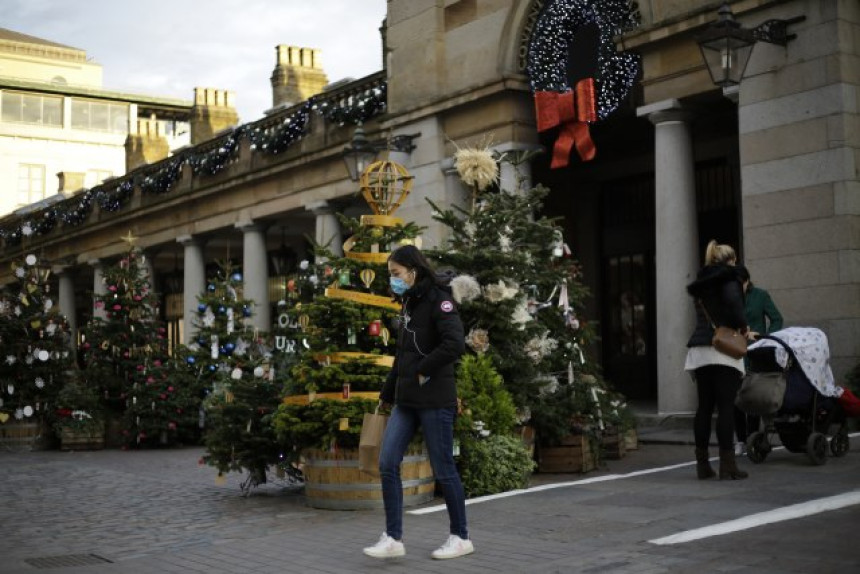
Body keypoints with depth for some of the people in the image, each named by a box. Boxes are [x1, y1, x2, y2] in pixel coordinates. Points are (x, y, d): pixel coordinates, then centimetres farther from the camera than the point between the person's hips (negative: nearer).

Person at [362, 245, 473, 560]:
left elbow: (455, 344, -24)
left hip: (435, 400, -8)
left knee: (443, 469, 1)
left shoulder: (438, 300, -10)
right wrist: (387, 394, 18)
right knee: (387, 465, 0)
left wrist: (424, 373, -17)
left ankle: (460, 537, 16)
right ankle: (393, 538, 5)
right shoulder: (408, 305, 15)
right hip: (406, 401, 8)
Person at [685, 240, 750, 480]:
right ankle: (727, 465, -5)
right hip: (723, 350, -7)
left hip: (699, 351, 7)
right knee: (726, 407, -5)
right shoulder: (729, 278, -2)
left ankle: (702, 463, 11)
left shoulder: (701, 283, 21)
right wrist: (742, 325, -6)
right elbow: (733, 300, -22)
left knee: (704, 406, 9)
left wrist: (740, 329, 31)